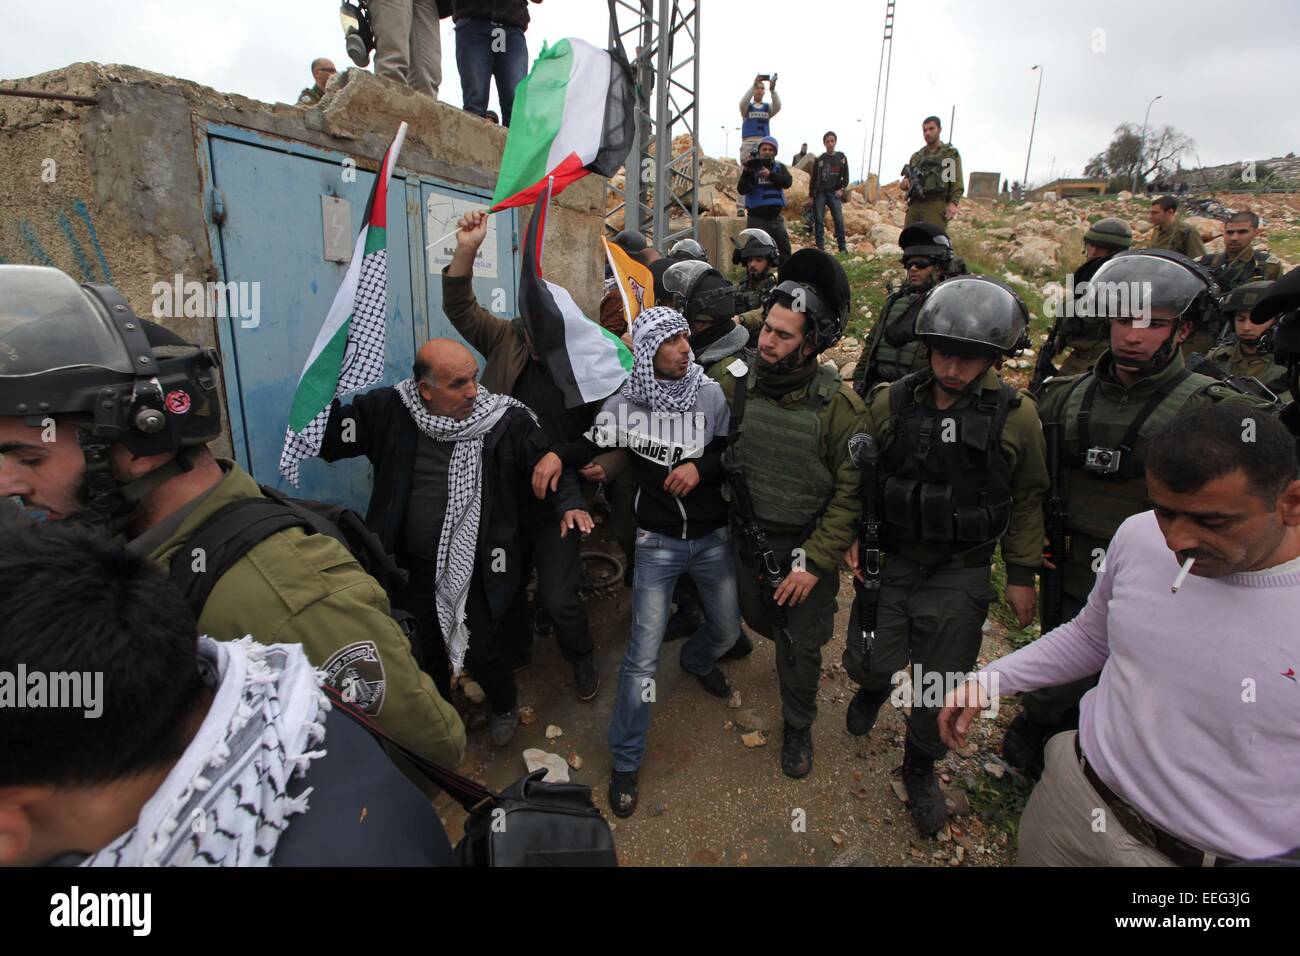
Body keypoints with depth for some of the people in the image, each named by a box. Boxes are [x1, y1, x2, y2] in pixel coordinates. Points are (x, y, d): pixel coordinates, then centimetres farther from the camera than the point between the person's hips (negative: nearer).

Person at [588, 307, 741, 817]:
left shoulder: (711, 393, -7)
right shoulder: (623, 404, -10)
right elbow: (593, 452, 3)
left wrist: (702, 465, -16)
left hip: (713, 536, 3)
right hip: (657, 541, -2)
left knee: (728, 628, 21)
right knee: (643, 655, -4)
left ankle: (697, 660, 60)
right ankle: (625, 762, 17)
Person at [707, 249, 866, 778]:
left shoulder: (839, 406, -21)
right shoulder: (732, 378, -15)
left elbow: (851, 492, -16)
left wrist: (813, 562, -18)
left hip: (806, 546, -3)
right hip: (747, 535, 3)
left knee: (802, 644, 13)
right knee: (757, 616, 24)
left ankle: (798, 726, 42)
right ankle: (793, 648, 62)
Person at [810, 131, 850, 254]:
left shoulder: (841, 158, 9)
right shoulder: (819, 159, 7)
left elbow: (845, 177, 11)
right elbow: (813, 178, 9)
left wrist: (841, 189, -4)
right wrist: (811, 194, 4)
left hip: (834, 193, 0)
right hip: (820, 193, 1)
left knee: (839, 219, -10)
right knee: (819, 220, -3)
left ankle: (842, 246, -7)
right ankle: (820, 246, 1)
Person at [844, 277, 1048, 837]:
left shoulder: (1016, 416, -10)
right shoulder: (890, 402, -7)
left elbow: (1027, 499, 1)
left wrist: (1022, 575, 3)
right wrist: (852, 534, -2)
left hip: (959, 578, -1)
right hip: (889, 562, 1)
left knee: (939, 685, 10)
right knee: (870, 661, 7)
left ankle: (920, 768, 39)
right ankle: (874, 687, 47)